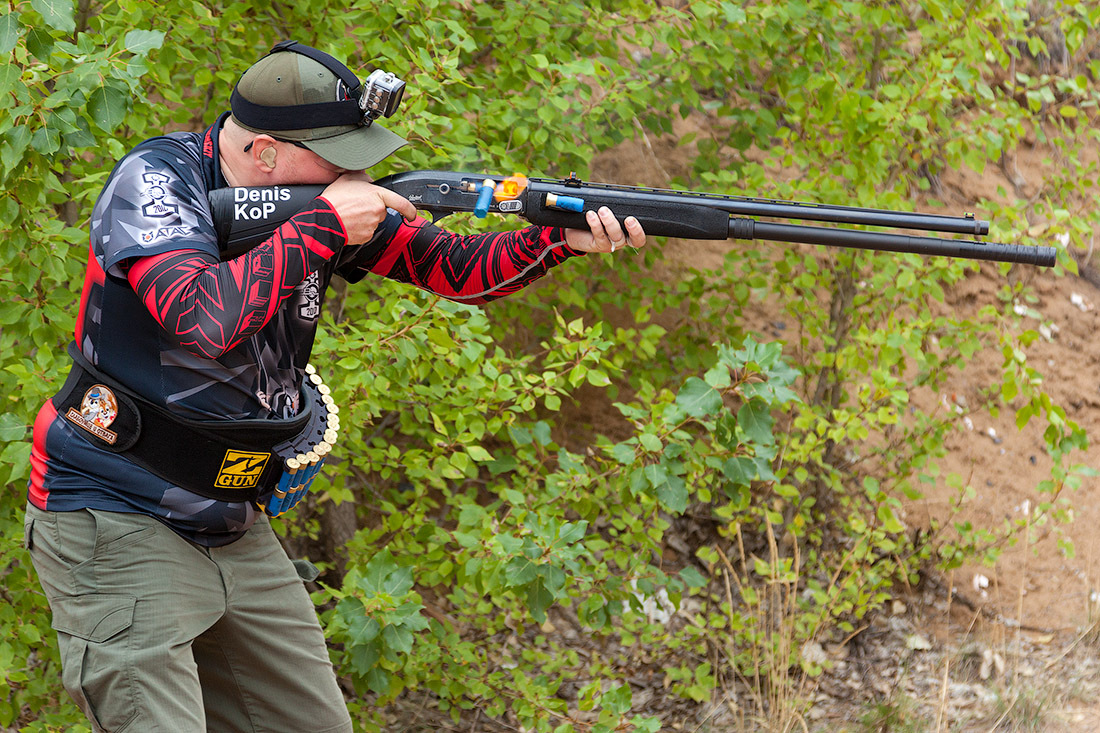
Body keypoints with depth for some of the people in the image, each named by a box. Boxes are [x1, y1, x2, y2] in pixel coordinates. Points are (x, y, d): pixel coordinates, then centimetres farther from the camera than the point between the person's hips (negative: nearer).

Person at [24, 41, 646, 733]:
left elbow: (458, 268, 5)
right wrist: (323, 224, -25)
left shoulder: (325, 199, 1)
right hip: (116, 522, -7)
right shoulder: (155, 180, -17)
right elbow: (206, 319, -33)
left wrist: (566, 237, -12)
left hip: (235, 531, 7)